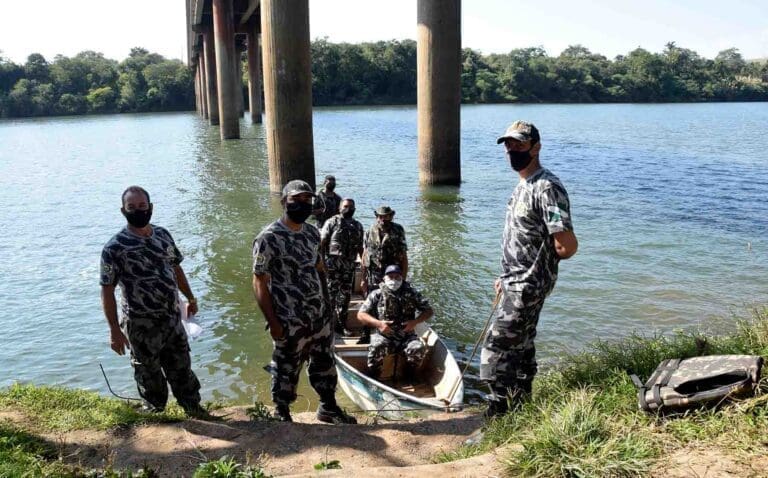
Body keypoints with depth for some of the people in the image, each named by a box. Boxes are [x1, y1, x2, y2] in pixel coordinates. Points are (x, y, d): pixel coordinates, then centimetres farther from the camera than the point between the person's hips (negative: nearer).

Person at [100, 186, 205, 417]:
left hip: (173, 318, 5)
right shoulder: (115, 247, -15)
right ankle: (156, 412, 35)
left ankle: (193, 406, 36)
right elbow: (107, 290, -14)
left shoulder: (162, 234, 2)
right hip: (142, 325, -4)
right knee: (149, 372, 14)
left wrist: (190, 298, 19)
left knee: (181, 367, 18)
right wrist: (114, 329, -16)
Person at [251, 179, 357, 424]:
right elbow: (260, 282, -14)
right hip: (290, 321, -6)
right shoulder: (268, 238, -16)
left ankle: (328, 407, 36)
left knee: (324, 362, 18)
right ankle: (282, 414, 29)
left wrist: (327, 304, 14)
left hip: (320, 316, 7)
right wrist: (272, 321, -17)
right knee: (286, 369, 9)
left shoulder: (313, 233, 5)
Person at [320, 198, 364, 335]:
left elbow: (360, 247, 16)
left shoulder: (358, 226, 13)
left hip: (349, 265, 5)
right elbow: (322, 243, -4)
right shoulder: (331, 222, 0)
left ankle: (341, 325, 18)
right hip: (332, 263, -4)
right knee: (331, 293, -3)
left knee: (346, 295, 8)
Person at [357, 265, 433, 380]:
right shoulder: (377, 294, 0)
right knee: (376, 347, -33)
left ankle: (411, 377, 2)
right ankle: (372, 379, -9)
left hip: (407, 336, 2)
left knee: (418, 348, -27)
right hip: (384, 336, -1)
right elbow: (361, 314, -1)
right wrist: (378, 323, -16)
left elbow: (429, 311, 8)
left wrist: (415, 322, -10)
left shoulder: (411, 293, 4)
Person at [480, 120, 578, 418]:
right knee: (520, 344, 18)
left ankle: (500, 409, 0)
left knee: (497, 346, -10)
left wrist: (547, 261, -6)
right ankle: (520, 404, 31)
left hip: (528, 285, -10)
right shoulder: (522, 186, 12)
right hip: (516, 283, 10)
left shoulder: (547, 188, -19)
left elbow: (567, 245, -26)